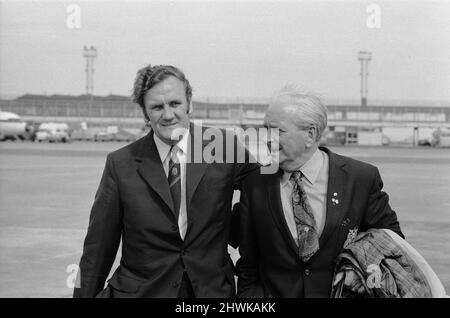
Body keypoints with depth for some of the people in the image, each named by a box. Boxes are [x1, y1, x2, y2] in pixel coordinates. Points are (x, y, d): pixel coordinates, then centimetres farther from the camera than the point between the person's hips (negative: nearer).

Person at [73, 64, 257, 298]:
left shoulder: (224, 147, -5)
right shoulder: (120, 164, -6)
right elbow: (98, 248, -2)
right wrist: (84, 294, -2)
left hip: (213, 290, 1)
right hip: (139, 290, -1)